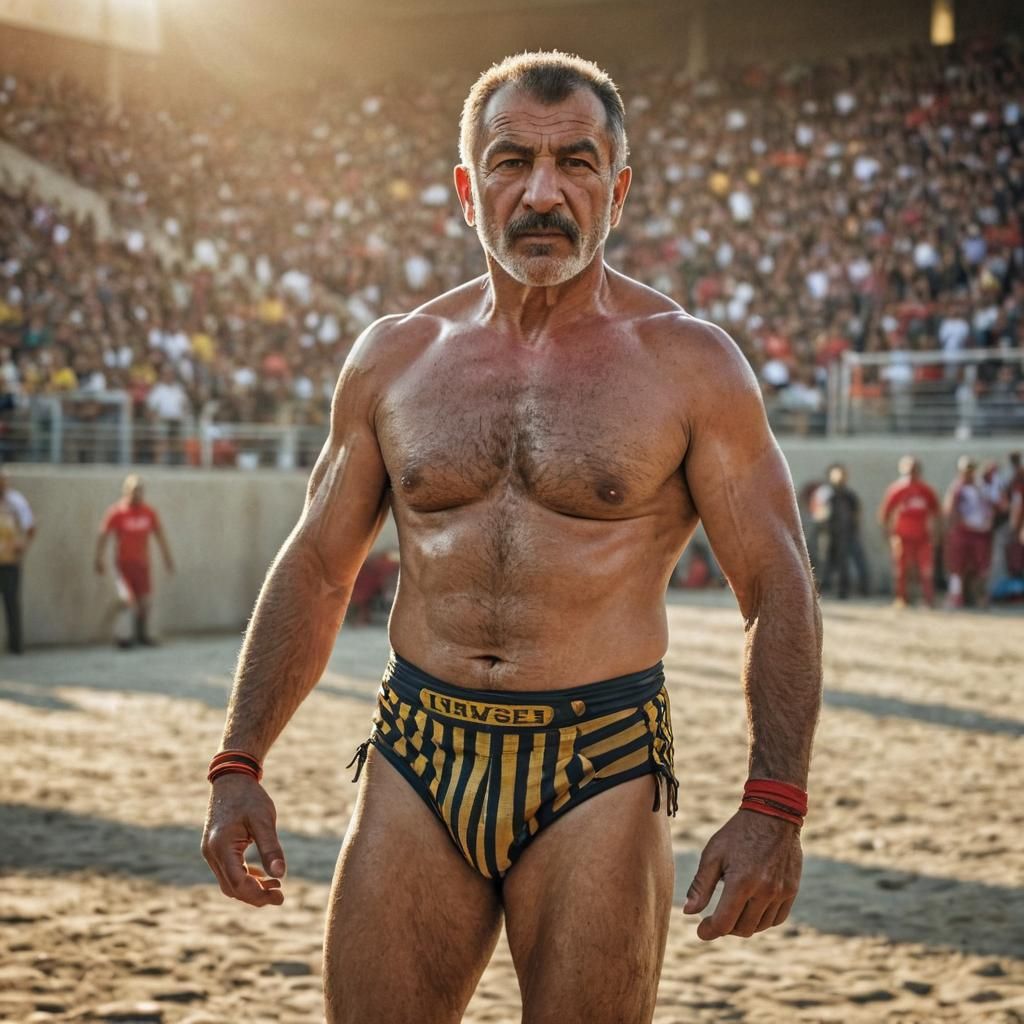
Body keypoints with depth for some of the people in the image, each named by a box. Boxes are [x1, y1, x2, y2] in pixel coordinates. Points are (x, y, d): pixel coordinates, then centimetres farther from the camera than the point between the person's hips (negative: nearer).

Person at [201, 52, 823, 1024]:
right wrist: (238, 765, 5)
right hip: (416, 762, 3)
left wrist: (773, 806, -14)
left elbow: (779, 591, -3)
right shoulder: (394, 358, 8)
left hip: (600, 772, -2)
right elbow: (315, 571, 13)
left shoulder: (688, 363, -2)